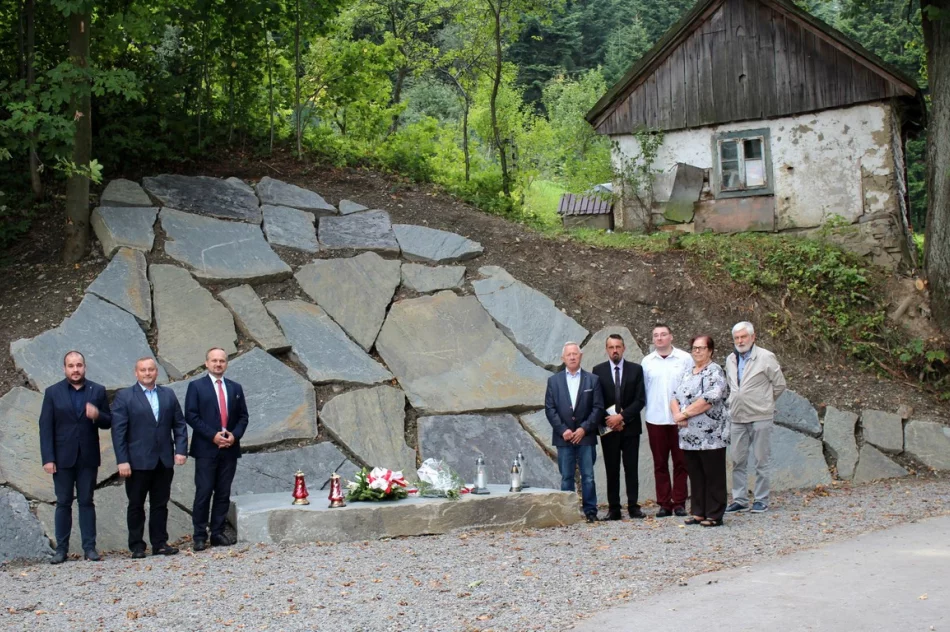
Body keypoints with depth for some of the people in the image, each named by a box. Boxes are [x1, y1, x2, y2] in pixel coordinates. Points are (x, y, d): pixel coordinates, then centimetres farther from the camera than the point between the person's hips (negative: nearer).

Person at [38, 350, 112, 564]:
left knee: (86, 502, 5)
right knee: (63, 503, 4)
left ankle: (90, 547, 7)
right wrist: (48, 458, -10)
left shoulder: (98, 391, 4)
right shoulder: (53, 392, 2)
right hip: (63, 458, -1)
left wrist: (97, 415, -18)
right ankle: (61, 548, 8)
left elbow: (108, 422, 6)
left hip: (88, 457, 1)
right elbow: (45, 427, -2)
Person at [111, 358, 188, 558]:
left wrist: (181, 450, -3)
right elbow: (118, 431, -6)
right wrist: (122, 461, -13)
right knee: (136, 505, 4)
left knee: (160, 504, 8)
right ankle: (137, 546, 11)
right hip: (138, 462, -3)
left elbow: (179, 424, 11)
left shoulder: (168, 395, 11)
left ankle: (160, 543, 15)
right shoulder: (124, 396, -1)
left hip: (164, 461, 3)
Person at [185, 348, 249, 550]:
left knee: (223, 493, 6)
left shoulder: (235, 388, 14)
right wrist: (213, 435, -14)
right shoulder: (196, 386, 2)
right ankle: (200, 536, -1)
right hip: (206, 449, -4)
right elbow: (191, 416, -6)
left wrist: (234, 435, -6)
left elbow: (243, 417, 12)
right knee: (203, 493, -5)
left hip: (229, 449, 4)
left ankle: (218, 533, 11)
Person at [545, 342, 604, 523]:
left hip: (586, 436, -1)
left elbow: (598, 408, 0)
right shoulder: (554, 381, 8)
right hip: (563, 437, 1)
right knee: (566, 477, 4)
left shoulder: (592, 380, 6)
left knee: (588, 476, 0)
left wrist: (584, 428, -10)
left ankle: (590, 511, 6)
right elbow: (550, 409, 3)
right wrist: (562, 430, -8)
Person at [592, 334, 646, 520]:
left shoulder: (636, 370, 4)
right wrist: (609, 421, -9)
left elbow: (640, 399, -2)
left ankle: (633, 506, 4)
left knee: (631, 469, 1)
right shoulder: (598, 371, 4)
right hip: (608, 428, 0)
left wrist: (622, 416, -12)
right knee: (612, 470, 2)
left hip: (630, 427, 0)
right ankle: (613, 508, 4)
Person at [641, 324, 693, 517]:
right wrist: (646, 413, 2)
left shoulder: (685, 359, 1)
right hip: (655, 419, 2)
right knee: (660, 463, 5)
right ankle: (664, 503, 10)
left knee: (680, 462, 2)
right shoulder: (646, 362, 7)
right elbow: (642, 390, 9)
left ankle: (679, 503, 7)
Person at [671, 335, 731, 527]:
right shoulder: (688, 373, 17)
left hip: (711, 436, -7)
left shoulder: (715, 371, -7)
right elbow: (675, 397, 13)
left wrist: (685, 413, -15)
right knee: (696, 476, 12)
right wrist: (677, 414, -8)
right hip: (689, 436, 7)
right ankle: (698, 512, 19)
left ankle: (714, 515, 4)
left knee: (713, 476, -1)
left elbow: (710, 398, -19)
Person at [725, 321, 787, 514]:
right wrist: (736, 401, 14)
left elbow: (779, 385, 0)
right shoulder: (730, 360, 11)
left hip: (760, 417, -5)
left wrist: (764, 402, 7)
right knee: (738, 461, 7)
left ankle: (761, 500, 7)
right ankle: (740, 500, 14)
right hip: (738, 418, 5)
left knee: (761, 460, 0)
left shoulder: (766, 357, -6)